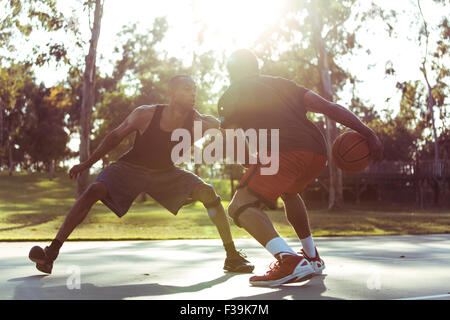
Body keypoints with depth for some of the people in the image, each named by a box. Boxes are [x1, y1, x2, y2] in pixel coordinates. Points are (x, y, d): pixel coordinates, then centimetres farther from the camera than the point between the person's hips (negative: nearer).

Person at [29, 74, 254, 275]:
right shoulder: (146, 114, -20)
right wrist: (87, 164, -3)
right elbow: (116, 136, -7)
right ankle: (52, 252, -18)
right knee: (94, 191, -26)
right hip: (130, 167, -1)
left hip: (165, 173, 2)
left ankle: (232, 256, -6)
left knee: (208, 193, -18)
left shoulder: (195, 120, -16)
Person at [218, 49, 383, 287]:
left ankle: (289, 261, -29)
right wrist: (366, 132, 13)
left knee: (240, 207, -8)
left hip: (284, 151, -7)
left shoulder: (231, 96, 19)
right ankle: (312, 258, 38)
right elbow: (328, 107, 19)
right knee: (288, 191, 34)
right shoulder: (282, 83, 31)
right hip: (318, 153, 7)